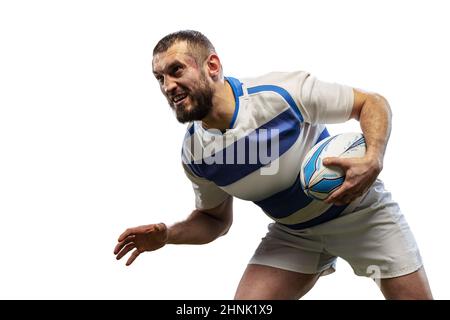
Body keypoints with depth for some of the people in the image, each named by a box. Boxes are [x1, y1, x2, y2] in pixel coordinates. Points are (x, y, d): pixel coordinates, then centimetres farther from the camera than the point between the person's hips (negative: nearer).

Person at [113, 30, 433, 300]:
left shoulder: (283, 91, -28)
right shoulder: (193, 154, -14)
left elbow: (373, 103, -17)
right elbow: (216, 219, 3)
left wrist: (373, 161, -35)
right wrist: (166, 235, -15)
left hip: (359, 208, -3)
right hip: (292, 232, 3)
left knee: (415, 295, -3)